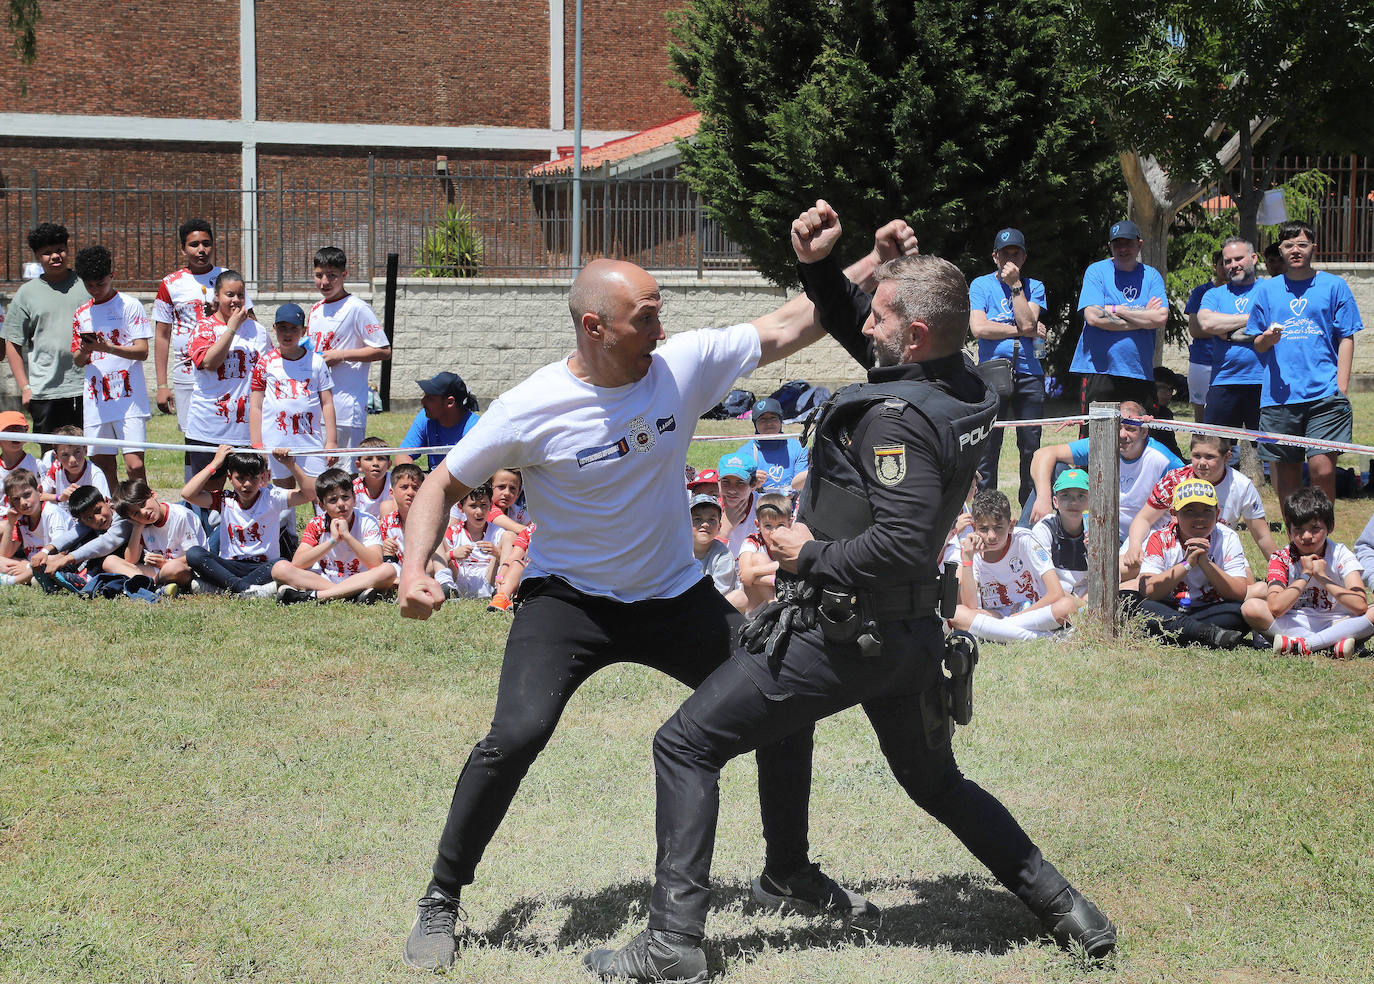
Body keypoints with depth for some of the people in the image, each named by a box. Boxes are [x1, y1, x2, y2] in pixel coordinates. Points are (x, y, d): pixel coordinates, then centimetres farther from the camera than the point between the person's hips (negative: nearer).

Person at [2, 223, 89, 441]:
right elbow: (12, 345, 8)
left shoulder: (86, 284, 9)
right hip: (45, 391, 0)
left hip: (87, 389, 0)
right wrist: (25, 387, -1)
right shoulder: (26, 294, 7)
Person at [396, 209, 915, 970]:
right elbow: (445, 485, -8)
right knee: (516, 735, -25)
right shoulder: (530, 410, -20)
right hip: (569, 596, -4)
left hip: (675, 594, 4)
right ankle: (441, 900, -5)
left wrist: (875, 262, -10)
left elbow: (785, 331, -4)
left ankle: (789, 866, 28)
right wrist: (415, 567, -24)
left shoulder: (683, 364, -13)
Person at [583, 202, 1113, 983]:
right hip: (913, 631, 9)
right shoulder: (963, 390, 3)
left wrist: (813, 554, -18)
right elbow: (855, 333, 17)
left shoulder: (897, 418, -23)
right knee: (937, 782, 28)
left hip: (842, 636, -9)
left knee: (688, 745, -2)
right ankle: (1062, 905, 28)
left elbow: (902, 545, -31)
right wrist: (819, 267, 2)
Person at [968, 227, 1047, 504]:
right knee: (987, 448, -4)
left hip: (1028, 374, 2)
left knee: (1031, 447, 3)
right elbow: (979, 328, -8)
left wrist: (1015, 284, -5)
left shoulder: (1034, 287, 12)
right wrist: (1021, 331, -4)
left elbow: (1027, 323, -5)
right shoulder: (981, 285, 7)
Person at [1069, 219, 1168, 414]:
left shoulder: (1151, 276, 11)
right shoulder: (1096, 271, 4)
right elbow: (1093, 316, -11)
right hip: (1100, 371, -2)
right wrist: (1143, 317, -5)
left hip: (1140, 374, 2)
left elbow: (1161, 318, -4)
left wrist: (1115, 310, -6)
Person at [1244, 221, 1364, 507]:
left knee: (1322, 468, -13)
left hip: (1324, 394, -2)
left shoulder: (1333, 286, 7)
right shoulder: (1266, 290, 14)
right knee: (1286, 472, 4)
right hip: (1279, 395, 2)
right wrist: (1267, 338, -7)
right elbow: (1257, 344, 17)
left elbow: (1346, 339, 5)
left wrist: (1341, 388, -5)